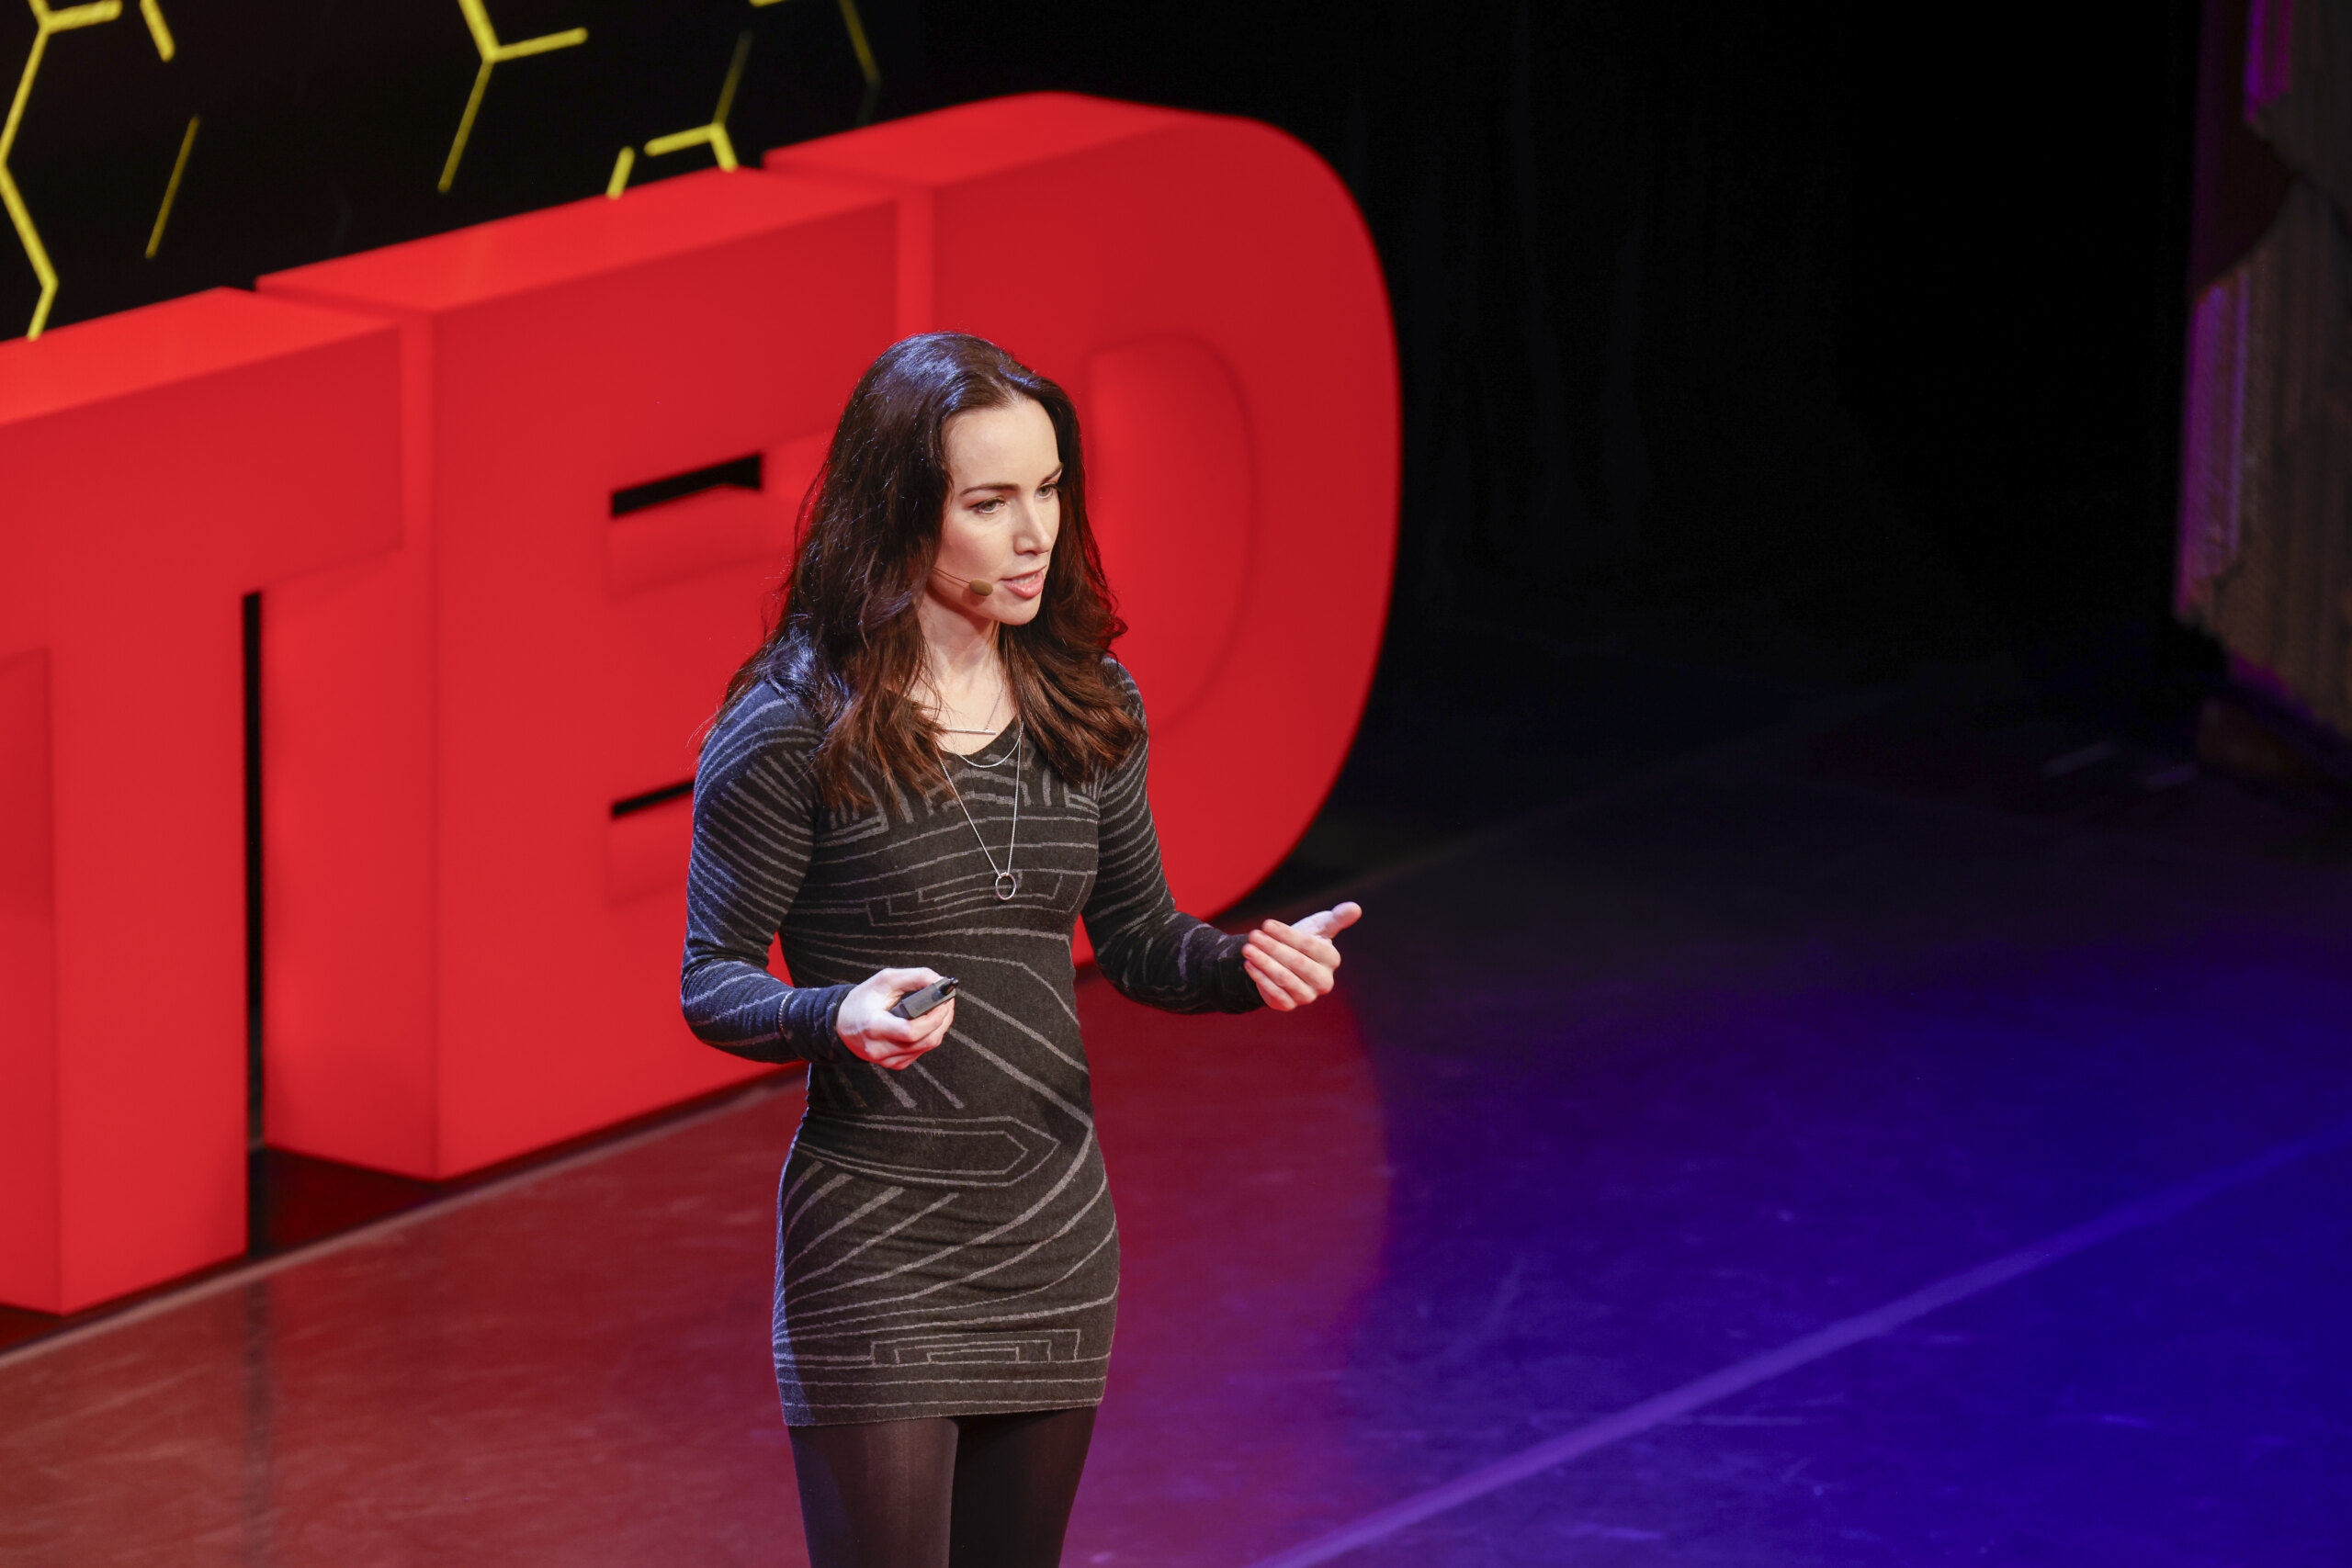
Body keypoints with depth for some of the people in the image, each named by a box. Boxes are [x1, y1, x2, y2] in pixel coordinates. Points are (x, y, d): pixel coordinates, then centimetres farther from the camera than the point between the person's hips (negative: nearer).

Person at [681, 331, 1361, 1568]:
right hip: (874, 1245, -5)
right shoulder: (792, 726, -12)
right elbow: (712, 981, -8)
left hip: (1054, 1235, 5)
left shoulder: (1085, 702, 4)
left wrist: (1249, 964, -8)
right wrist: (840, 1020, -29)